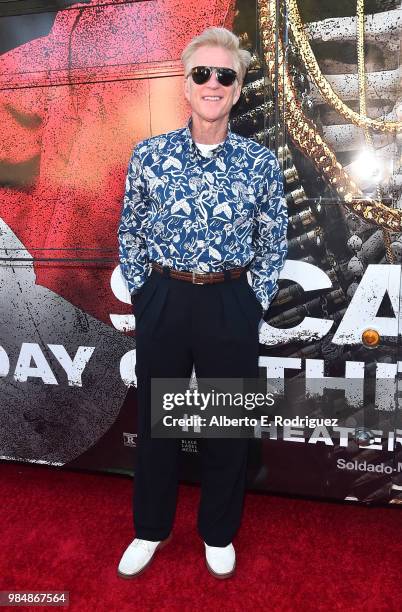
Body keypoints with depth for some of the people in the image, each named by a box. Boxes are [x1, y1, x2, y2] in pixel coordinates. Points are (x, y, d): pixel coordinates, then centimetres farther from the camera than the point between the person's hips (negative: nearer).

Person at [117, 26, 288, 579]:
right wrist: (141, 293, 4)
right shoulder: (149, 154, -1)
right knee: (156, 421, 13)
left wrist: (255, 305, 2)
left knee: (227, 425, 12)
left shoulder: (261, 162, -2)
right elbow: (130, 232, 8)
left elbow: (273, 243, 6)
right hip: (163, 302, 1)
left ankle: (219, 533, 37)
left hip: (231, 306, 0)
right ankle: (152, 528, 38)